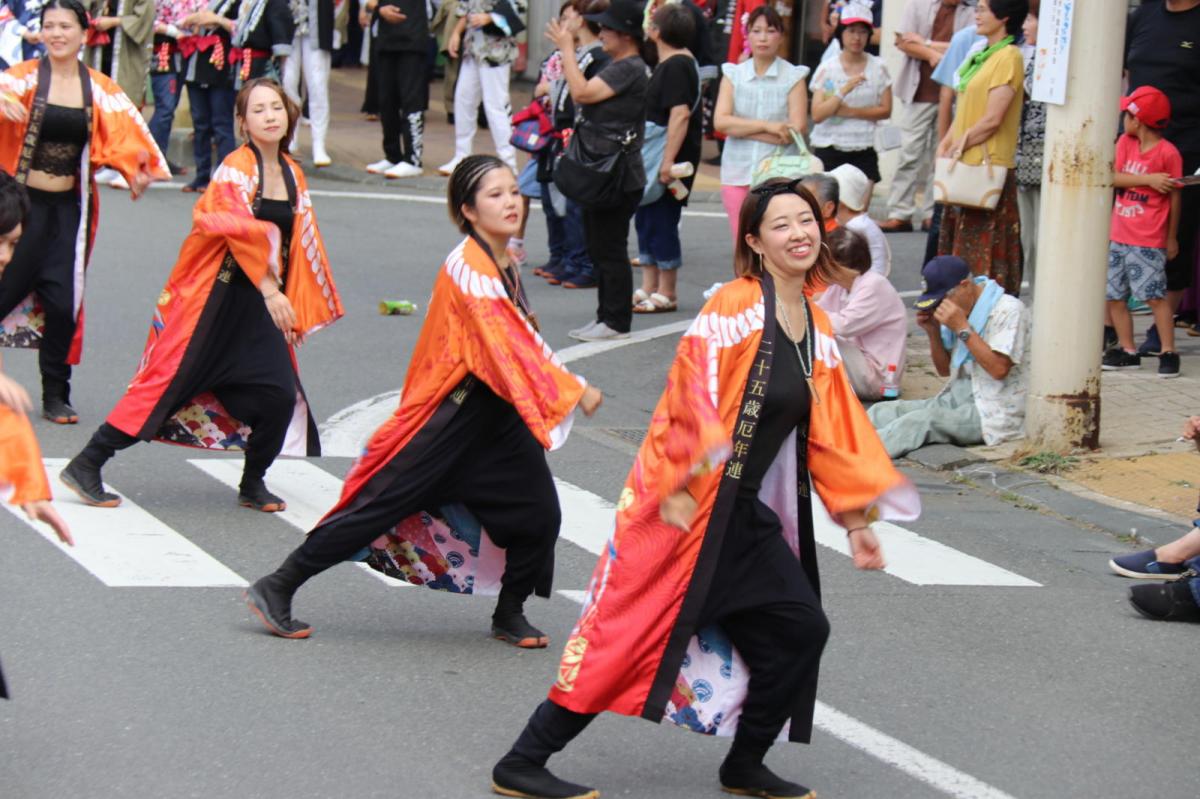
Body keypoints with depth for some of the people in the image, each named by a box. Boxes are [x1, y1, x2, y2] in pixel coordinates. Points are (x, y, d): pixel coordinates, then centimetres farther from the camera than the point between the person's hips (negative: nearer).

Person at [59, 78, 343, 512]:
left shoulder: (292, 175, 10)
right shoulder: (235, 168, -11)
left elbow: (298, 247, 15)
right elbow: (241, 231, -22)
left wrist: (296, 309, 13)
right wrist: (270, 290, -26)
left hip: (261, 301, 6)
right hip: (215, 296, -6)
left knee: (280, 394, -4)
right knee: (169, 381, -7)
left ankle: (253, 485, 15)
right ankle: (85, 466, -2)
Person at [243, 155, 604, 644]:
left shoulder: (503, 264, 9)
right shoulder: (468, 268, -20)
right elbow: (511, 344, -27)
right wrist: (574, 390, -26)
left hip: (496, 413, 9)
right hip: (449, 414, -9)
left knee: (537, 512, 2)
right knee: (381, 506, -5)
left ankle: (509, 614, 21)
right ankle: (275, 589, 3)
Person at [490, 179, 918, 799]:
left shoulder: (816, 328, 12)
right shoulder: (736, 306, -13)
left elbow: (831, 434, 16)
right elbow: (692, 399, -18)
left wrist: (855, 521, 13)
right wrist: (678, 488, -23)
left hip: (745, 514, 8)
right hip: (684, 505, -8)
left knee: (799, 629, 5)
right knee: (632, 632, -8)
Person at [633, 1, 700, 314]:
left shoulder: (676, 66, -17)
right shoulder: (669, 64, 15)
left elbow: (680, 114, -25)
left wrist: (668, 161, -29)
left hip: (672, 159, -10)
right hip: (657, 158, 10)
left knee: (661, 222, -4)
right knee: (645, 219, 14)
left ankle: (666, 293, 3)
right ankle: (649, 288, 22)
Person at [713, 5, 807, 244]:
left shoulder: (793, 77, 2)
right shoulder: (733, 74, 9)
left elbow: (796, 131, -8)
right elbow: (720, 121, -4)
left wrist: (741, 128, -8)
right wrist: (767, 126, -13)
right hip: (737, 172, 3)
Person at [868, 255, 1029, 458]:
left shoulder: (1008, 310, -9)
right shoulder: (961, 311, 14)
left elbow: (999, 369, -20)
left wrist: (963, 328, -19)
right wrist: (933, 332, 2)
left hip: (992, 413, -8)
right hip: (956, 399, 8)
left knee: (923, 420, -32)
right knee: (883, 412, -13)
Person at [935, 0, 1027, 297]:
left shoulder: (1009, 57, -12)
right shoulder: (981, 56, 16)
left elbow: (992, 119, -17)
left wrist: (958, 147, -9)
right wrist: (946, 144, 5)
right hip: (966, 167, 9)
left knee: (984, 254, -7)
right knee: (962, 247, 12)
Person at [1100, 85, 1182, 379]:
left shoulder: (1168, 153, -10)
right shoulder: (1125, 143, 6)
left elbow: (1175, 196, -4)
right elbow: (1113, 177, -7)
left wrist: (1172, 238, 1)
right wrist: (1148, 180, -17)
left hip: (1148, 242, -6)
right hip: (1118, 237, 6)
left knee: (1155, 295, -8)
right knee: (1113, 295, 8)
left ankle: (1168, 352, -3)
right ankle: (1127, 350, 17)